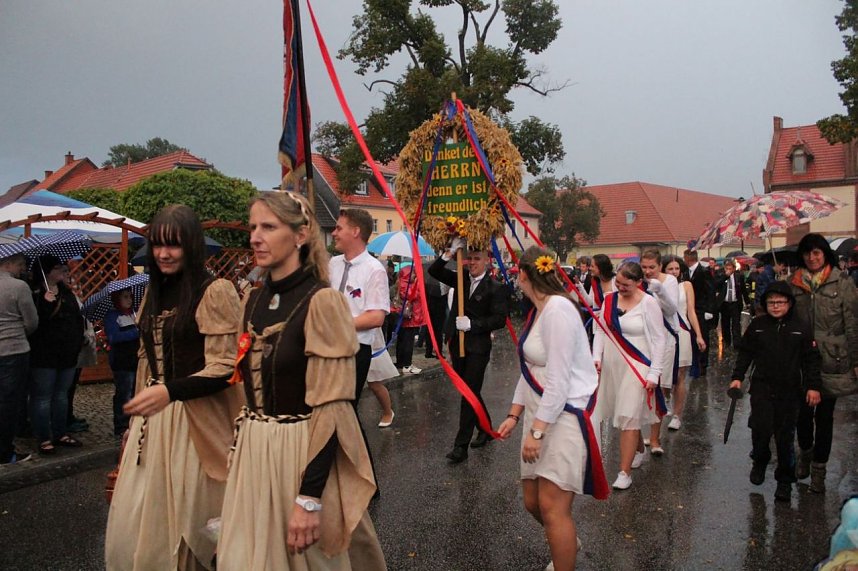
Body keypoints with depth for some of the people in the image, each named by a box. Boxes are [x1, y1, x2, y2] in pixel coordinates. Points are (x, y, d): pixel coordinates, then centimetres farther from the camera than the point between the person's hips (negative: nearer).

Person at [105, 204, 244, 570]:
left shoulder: (215, 292, -12)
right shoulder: (155, 292, 12)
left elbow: (224, 367, -17)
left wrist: (170, 391, -30)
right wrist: (137, 418, 20)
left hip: (194, 422, -7)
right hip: (152, 420, 7)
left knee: (186, 523, 7)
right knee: (136, 524, 13)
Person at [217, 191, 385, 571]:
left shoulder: (321, 302, -16)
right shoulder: (254, 300, 6)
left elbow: (331, 408, -19)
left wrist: (309, 499, -21)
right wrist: (237, 453, 13)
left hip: (303, 454, -6)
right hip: (253, 454, 6)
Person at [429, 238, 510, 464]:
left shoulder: (496, 288, -7)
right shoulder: (461, 279, 8)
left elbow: (499, 319, -14)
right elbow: (434, 271, 1)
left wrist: (472, 324, -20)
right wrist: (451, 253, -12)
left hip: (477, 348, -6)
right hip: (457, 344, 6)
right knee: (468, 391, 16)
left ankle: (461, 446, 0)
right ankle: (485, 430, 35)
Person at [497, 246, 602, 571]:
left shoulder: (558, 308, -17)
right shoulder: (537, 310, 13)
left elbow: (559, 379, -21)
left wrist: (537, 430, -20)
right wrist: (514, 415, 11)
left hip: (566, 415, -9)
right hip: (541, 415, 9)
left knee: (552, 506, -11)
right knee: (533, 502, 16)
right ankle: (567, 543, 44)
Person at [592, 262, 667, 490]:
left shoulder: (648, 303, -8)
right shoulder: (609, 299, 4)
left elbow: (659, 339, -6)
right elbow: (600, 330, 10)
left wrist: (654, 373, -10)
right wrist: (596, 357, -4)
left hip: (636, 367, -5)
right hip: (612, 366, 5)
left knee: (629, 417, -6)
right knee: (625, 414, 14)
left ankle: (625, 473, 2)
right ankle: (639, 449, 40)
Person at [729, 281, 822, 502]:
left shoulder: (801, 328, -1)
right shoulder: (757, 325, 3)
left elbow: (811, 359, 2)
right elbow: (745, 352, 9)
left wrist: (813, 386, -3)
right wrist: (737, 377, 4)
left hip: (789, 391, 0)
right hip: (762, 387, 1)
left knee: (785, 436, 3)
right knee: (760, 429, -9)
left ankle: (785, 480, 19)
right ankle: (760, 462, 22)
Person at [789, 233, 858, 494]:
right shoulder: (794, 283, 4)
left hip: (832, 358, -2)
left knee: (825, 415, 8)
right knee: (802, 411, 7)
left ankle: (819, 467, 21)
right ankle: (805, 452, 34)